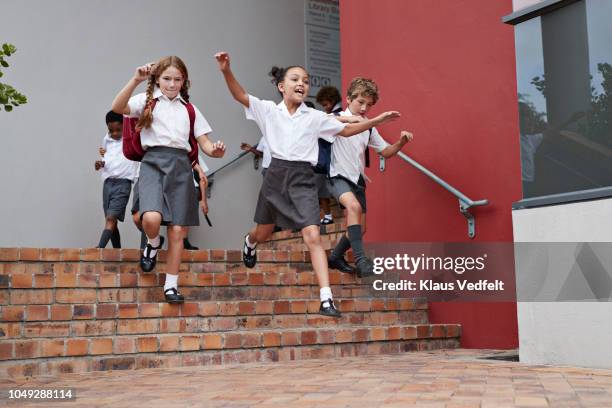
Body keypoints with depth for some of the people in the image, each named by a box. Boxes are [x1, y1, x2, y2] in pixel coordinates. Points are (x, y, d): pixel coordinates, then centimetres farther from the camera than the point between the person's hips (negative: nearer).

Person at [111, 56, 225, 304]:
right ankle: (153, 244, 10)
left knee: (178, 229, 1)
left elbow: (204, 143, 13)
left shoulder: (189, 109, 17)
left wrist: (215, 150, -10)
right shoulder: (147, 101, 8)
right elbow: (118, 108, -11)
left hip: (180, 165, 3)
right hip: (153, 161, -3)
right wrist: (135, 80, -22)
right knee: (151, 217, -27)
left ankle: (171, 286, 13)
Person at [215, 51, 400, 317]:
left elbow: (347, 130, 14)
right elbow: (240, 96, -11)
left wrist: (377, 120, 5)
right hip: (276, 175, 1)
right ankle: (249, 242, 61)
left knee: (312, 236, -16)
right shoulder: (269, 110, 1)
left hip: (302, 178, 0)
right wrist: (226, 71, -27)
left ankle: (326, 299, -17)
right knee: (263, 233, 20)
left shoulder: (315, 117, 4)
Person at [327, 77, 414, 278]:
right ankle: (361, 260, -33)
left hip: (357, 179, 7)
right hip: (338, 176, -7)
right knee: (354, 206, -34)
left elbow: (385, 152, 13)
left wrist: (401, 143, -8)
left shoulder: (369, 127, 7)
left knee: (360, 229, 9)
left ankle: (336, 257, 33)